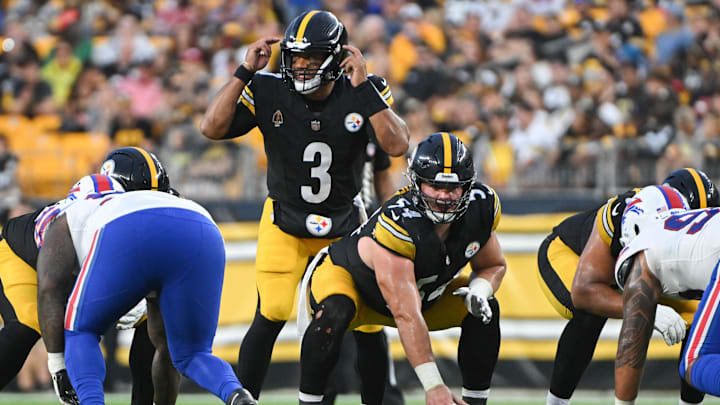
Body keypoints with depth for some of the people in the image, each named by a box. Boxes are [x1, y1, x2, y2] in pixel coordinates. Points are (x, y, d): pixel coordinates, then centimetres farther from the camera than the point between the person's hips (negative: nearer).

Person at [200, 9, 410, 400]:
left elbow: (397, 145, -27)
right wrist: (245, 71, -26)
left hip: (347, 224, 1)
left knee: (368, 321, -2)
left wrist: (363, 87, -32)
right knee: (270, 317, -13)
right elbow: (212, 128, -22)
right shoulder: (269, 92, -14)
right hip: (285, 224, -1)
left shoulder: (363, 94, -13)